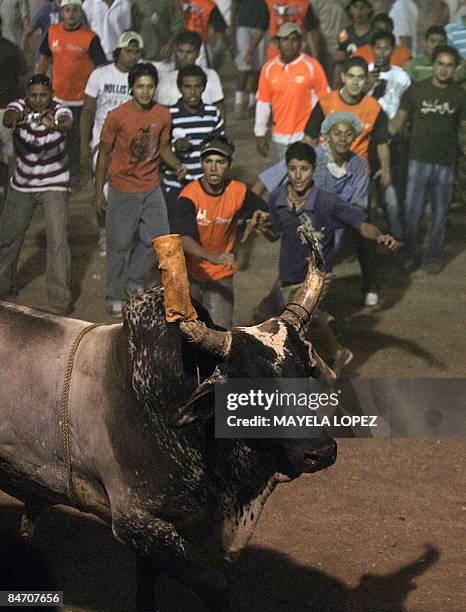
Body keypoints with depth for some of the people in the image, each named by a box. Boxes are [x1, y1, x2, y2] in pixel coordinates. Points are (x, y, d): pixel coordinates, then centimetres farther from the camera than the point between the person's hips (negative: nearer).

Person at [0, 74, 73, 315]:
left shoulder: (59, 111, -19)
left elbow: (67, 124, -44)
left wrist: (55, 125, -68)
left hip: (54, 185, -3)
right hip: (22, 185, 3)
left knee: (57, 239, -15)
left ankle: (60, 299, -9)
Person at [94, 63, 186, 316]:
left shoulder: (162, 115, -3)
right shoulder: (117, 116, -15)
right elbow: (104, 153, -6)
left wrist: (177, 165, -10)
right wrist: (98, 191, -4)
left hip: (151, 188, 4)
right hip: (123, 189, -4)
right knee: (120, 245, 4)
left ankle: (134, 281, 29)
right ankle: (115, 298, 20)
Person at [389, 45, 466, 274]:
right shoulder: (417, 90, -3)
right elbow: (400, 118, -5)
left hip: (445, 163, 1)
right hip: (419, 160, -1)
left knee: (439, 214, 9)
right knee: (411, 210, -2)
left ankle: (433, 257, 21)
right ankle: (407, 254, 12)